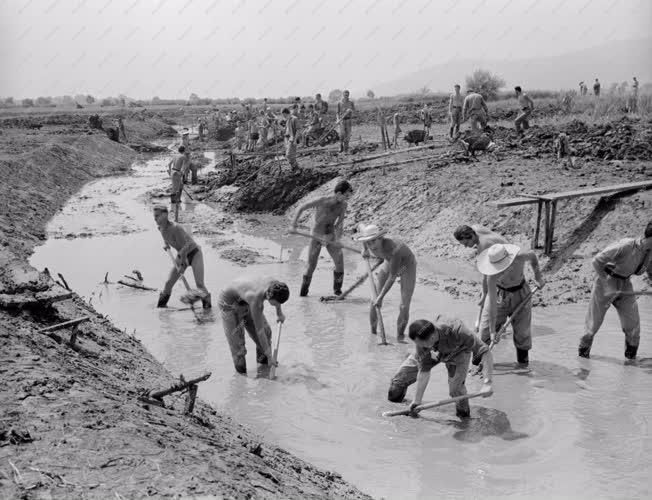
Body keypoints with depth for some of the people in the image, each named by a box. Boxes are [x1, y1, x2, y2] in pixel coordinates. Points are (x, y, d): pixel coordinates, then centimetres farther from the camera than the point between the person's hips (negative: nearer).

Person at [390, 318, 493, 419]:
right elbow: (424, 371, -25)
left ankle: (463, 413, 9)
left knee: (455, 389, -22)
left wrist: (487, 383, -53)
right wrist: (417, 401, -22)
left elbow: (485, 352, -44)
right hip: (434, 353, 2)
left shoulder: (457, 332, -47)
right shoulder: (422, 342, -35)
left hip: (458, 353, -2)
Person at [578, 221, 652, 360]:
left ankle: (631, 355, 20)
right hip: (606, 281, -5)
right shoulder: (625, 246, -30)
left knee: (633, 325, 0)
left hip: (625, 285, 5)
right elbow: (597, 261, -25)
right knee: (595, 320, 6)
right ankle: (584, 348, 28)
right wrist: (608, 285, -23)